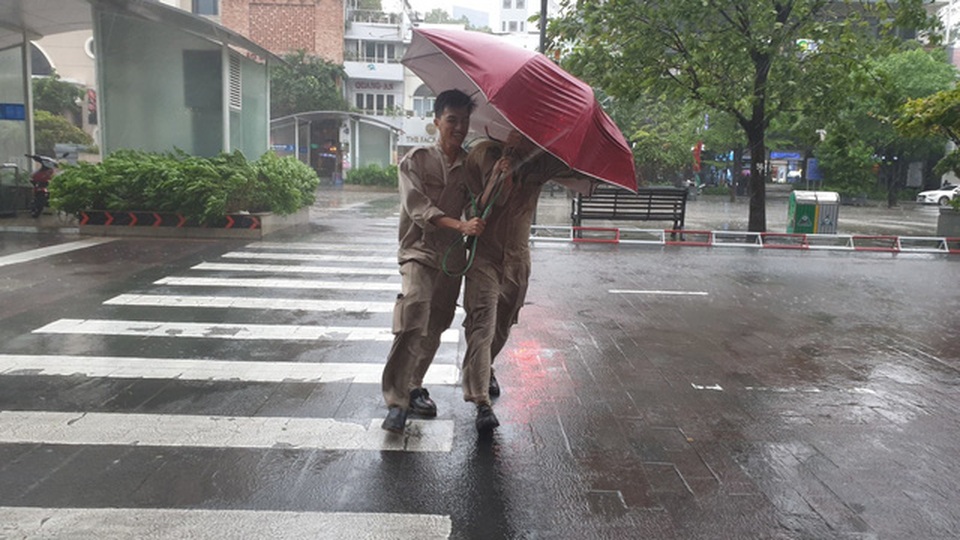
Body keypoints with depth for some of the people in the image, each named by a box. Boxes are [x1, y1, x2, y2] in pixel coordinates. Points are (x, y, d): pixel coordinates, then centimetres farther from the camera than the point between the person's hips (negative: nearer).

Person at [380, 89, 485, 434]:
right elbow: (419, 208, -14)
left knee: (435, 327, 10)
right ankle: (396, 401, -20)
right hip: (419, 250, -4)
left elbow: (475, 205, 6)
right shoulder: (415, 160, -2)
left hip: (452, 255, 5)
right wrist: (461, 225, -27)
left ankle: (413, 387, 30)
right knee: (414, 317, -23)